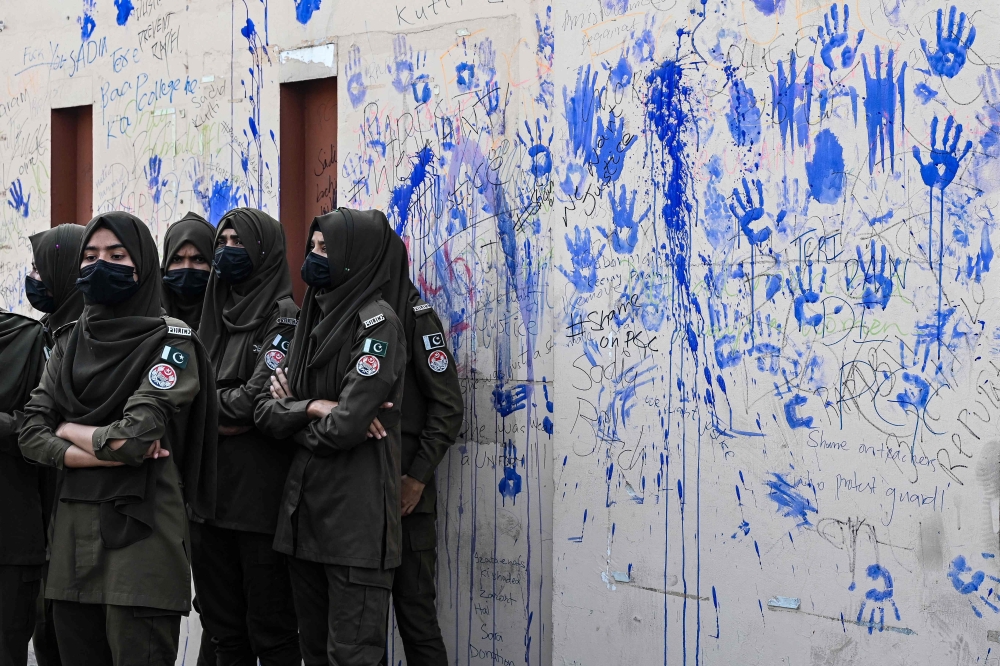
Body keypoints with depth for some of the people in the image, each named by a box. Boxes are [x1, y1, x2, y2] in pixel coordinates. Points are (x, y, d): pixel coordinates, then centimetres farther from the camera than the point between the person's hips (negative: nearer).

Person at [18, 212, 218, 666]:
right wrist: (109, 452, -10)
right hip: (73, 530, 6)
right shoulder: (69, 345, 13)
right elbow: (31, 436, 2)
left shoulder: (171, 342, -4)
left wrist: (69, 430, 0)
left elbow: (137, 435, -17)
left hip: (141, 530, -6)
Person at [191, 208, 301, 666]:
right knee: (222, 627, 11)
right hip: (209, 487, 7)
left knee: (269, 629, -2)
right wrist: (224, 417, -7)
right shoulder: (216, 315, 17)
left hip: (260, 488, -7)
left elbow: (262, 392, -16)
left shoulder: (284, 315, -5)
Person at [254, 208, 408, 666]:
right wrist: (314, 408, -12)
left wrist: (296, 425, 0)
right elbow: (265, 408, 7)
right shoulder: (313, 319, 14)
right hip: (304, 508, 8)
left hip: (356, 519, -8)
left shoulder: (377, 321, -10)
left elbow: (347, 425, -20)